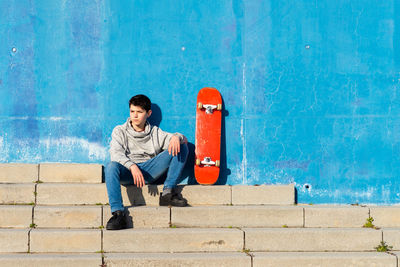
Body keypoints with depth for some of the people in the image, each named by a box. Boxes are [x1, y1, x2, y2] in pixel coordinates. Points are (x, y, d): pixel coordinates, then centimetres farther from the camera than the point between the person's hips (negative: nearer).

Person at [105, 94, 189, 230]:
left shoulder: (155, 132, 18)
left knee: (181, 147, -10)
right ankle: (117, 213, -43)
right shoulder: (119, 131, 12)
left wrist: (176, 137, -19)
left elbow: (184, 139, 8)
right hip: (127, 171, -2)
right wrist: (132, 166, -26)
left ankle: (168, 193, -20)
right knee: (111, 167, -37)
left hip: (149, 170, 2)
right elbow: (116, 153, -7)